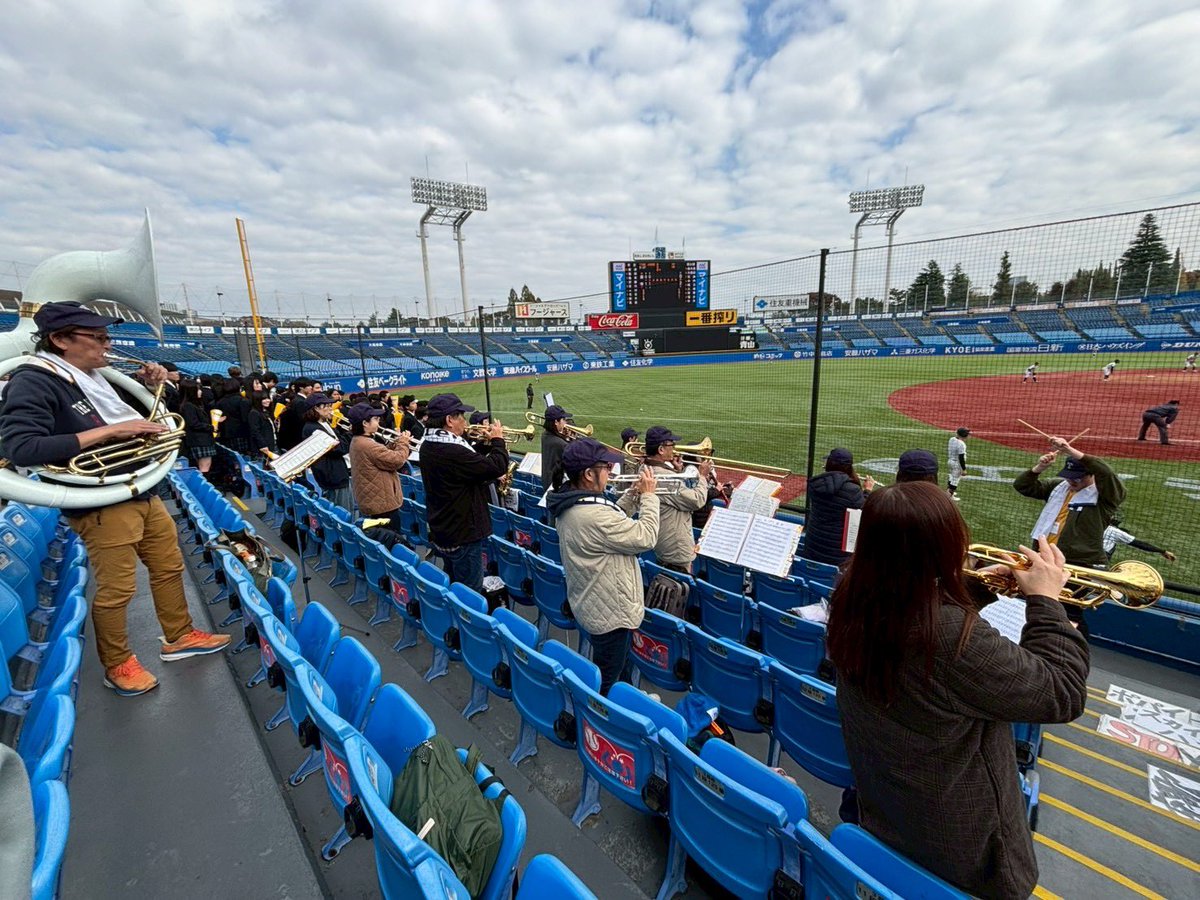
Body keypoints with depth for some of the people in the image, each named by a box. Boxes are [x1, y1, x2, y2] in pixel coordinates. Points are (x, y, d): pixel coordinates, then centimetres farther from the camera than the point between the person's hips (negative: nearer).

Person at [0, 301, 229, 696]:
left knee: (169, 567, 16)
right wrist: (110, 430, -28)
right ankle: (117, 665, 24)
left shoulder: (94, 378, 11)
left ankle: (178, 637, 33)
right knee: (116, 590, 4)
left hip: (143, 493, 8)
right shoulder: (33, 383, -13)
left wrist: (150, 388, 5)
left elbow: (135, 421, 23)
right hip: (101, 507, -8)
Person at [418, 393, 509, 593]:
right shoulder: (452, 451, -29)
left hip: (441, 530, 10)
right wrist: (497, 440, -10)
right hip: (462, 534, -10)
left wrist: (485, 443, 8)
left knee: (453, 585, 24)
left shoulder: (428, 446, 3)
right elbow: (497, 467, -26)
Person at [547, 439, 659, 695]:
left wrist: (633, 495, 1)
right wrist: (648, 496, -14)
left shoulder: (570, 503, -3)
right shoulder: (594, 515, -35)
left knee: (621, 661, 32)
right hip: (609, 611, -10)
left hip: (589, 603, 10)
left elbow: (614, 521, 11)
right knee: (606, 680, 12)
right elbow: (646, 537, -25)